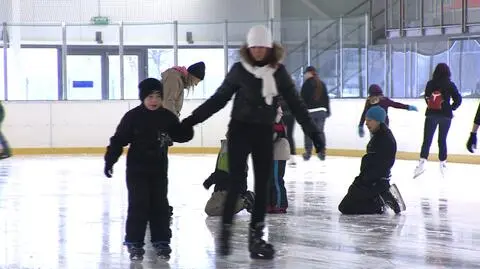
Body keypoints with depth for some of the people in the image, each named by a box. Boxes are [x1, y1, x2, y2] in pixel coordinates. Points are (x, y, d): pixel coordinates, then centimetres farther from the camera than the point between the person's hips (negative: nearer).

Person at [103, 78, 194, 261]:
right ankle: (134, 242, 4)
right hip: (137, 169, -3)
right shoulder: (133, 117, -10)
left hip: (159, 169, 3)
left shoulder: (167, 117, 0)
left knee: (160, 205, 7)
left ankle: (161, 240, 18)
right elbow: (118, 140, -8)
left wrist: (188, 129, -15)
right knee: (138, 205, -4)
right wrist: (109, 161, -12)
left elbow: (181, 135, 7)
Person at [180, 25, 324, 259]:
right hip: (240, 130, -3)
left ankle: (256, 236, 12)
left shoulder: (278, 71, -1)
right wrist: (192, 119, -7)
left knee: (262, 185, 4)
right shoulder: (239, 69, -6)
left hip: (264, 132, 3)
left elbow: (295, 103, 2)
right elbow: (219, 99, -1)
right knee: (236, 182, -8)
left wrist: (312, 131, -2)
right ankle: (225, 232, 0)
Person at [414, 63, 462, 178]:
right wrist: (452, 108, 5)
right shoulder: (450, 85, -8)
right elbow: (458, 99, -10)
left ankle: (423, 161, -13)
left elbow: (427, 98, 4)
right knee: (442, 140, 12)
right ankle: (443, 163, 14)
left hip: (431, 114, 0)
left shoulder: (430, 84, -3)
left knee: (427, 139, 2)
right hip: (445, 115, 0)